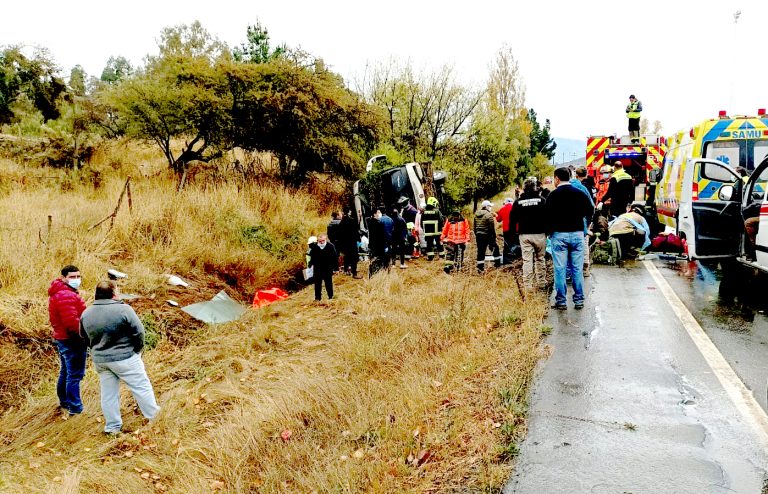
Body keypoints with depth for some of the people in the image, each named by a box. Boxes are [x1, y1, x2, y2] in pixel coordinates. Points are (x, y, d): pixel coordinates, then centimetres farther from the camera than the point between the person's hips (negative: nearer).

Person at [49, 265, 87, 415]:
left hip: (62, 338, 11)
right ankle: (75, 408, 4)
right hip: (72, 341, -11)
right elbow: (72, 322, -29)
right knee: (75, 375, -3)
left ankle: (64, 401, 38)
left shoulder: (58, 293, 12)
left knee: (66, 372, 24)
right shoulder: (66, 296, -23)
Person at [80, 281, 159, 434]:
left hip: (99, 360, 6)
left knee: (108, 393, 14)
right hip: (124, 358, -6)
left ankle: (112, 426, 22)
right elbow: (139, 332, -15)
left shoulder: (86, 313, 1)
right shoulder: (123, 309, -18)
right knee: (141, 386, 9)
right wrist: (137, 350, 1)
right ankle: (153, 415, 20)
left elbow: (85, 337, 12)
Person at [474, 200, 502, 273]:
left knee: (480, 251, 7)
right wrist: (494, 236, -6)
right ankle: (497, 263, 13)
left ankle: (480, 267, 6)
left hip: (478, 235, 6)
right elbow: (492, 227, -12)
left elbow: (475, 226, 16)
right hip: (486, 235, -6)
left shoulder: (476, 214, 11)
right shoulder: (489, 215, -11)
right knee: (495, 247, 11)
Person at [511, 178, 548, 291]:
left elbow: (512, 220, 4)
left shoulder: (518, 202, 1)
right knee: (540, 259, 13)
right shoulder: (541, 200, -3)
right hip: (539, 234, -1)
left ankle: (528, 285, -1)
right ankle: (541, 283, 17)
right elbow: (547, 217, -2)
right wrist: (547, 230, 8)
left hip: (524, 235, 1)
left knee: (527, 260, 2)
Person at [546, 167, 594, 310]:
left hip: (559, 235, -3)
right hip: (577, 234, 3)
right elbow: (590, 211, 6)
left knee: (560, 269, 1)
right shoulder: (580, 193, 5)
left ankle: (561, 301, 3)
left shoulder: (553, 195, -5)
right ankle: (579, 300, 11)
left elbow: (548, 216, -7)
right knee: (577, 269, 7)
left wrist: (550, 232, 7)